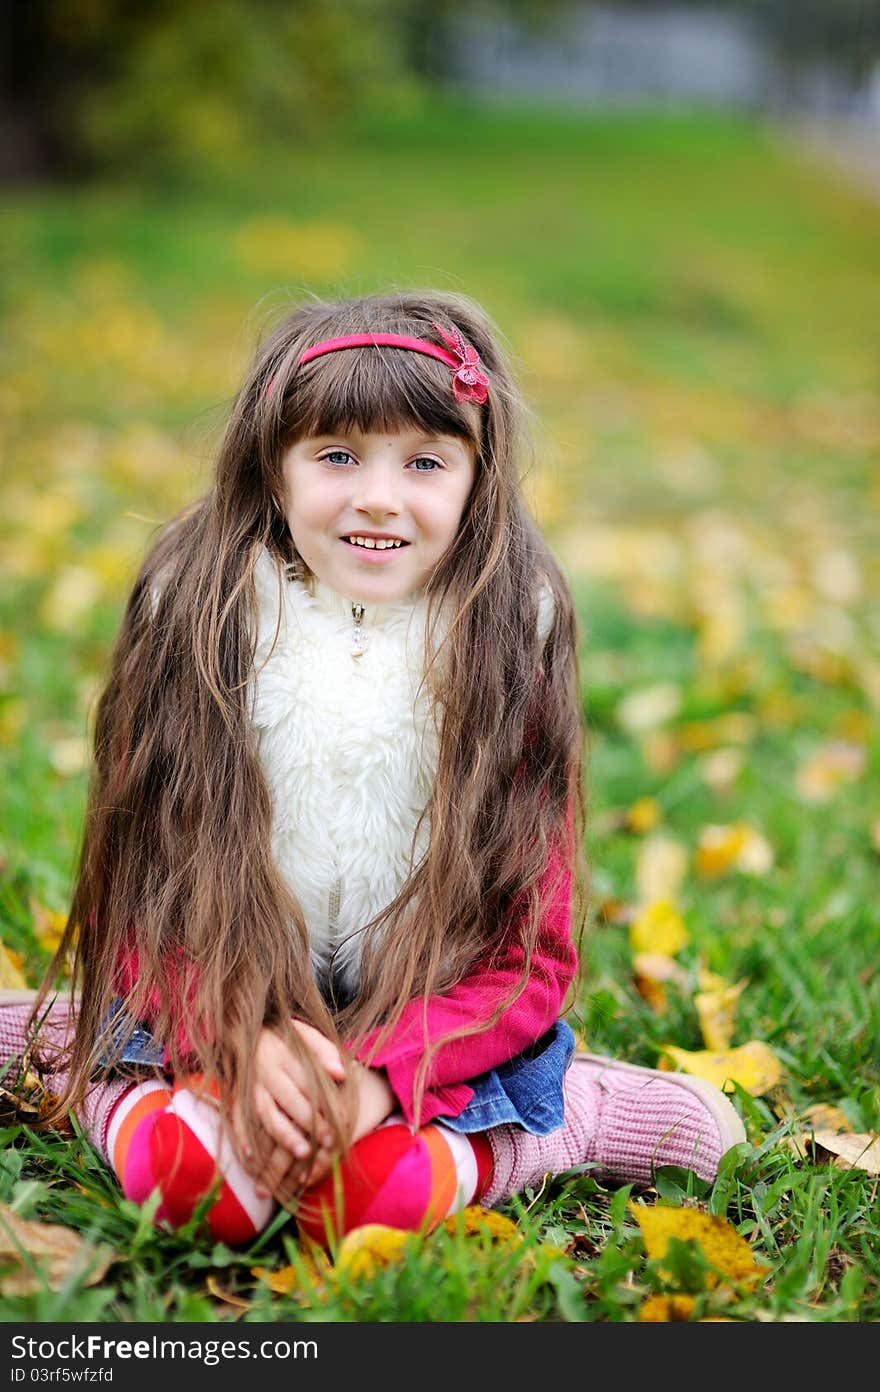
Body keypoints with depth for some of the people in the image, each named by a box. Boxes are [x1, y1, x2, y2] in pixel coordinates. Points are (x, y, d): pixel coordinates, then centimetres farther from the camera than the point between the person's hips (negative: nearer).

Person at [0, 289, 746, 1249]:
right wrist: (240, 1043, -21)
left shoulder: (506, 652, -5)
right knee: (196, 1174, -27)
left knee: (373, 1192, -29)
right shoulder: (198, 625, -4)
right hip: (218, 1006, 1)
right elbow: (136, 886, -4)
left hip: (433, 1019, -1)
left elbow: (534, 951, -7)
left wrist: (378, 1072, -21)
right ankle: (85, 1065, 4)